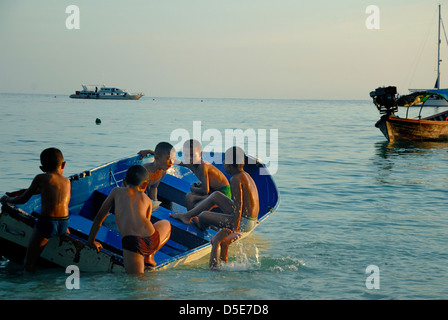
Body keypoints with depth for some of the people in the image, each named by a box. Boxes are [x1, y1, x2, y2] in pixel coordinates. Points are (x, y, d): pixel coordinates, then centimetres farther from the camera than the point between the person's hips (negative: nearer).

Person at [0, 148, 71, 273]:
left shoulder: (41, 178, 5)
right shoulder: (67, 181, 18)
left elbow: (22, 200, 9)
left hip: (46, 223, -5)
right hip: (64, 223, 5)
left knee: (29, 263, 3)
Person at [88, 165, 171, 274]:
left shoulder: (117, 191, 24)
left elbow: (100, 216, 27)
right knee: (166, 225, 35)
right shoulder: (147, 199, 27)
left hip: (131, 243, -2)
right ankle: (150, 256, 18)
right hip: (152, 240, 2)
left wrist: (91, 241, 40)